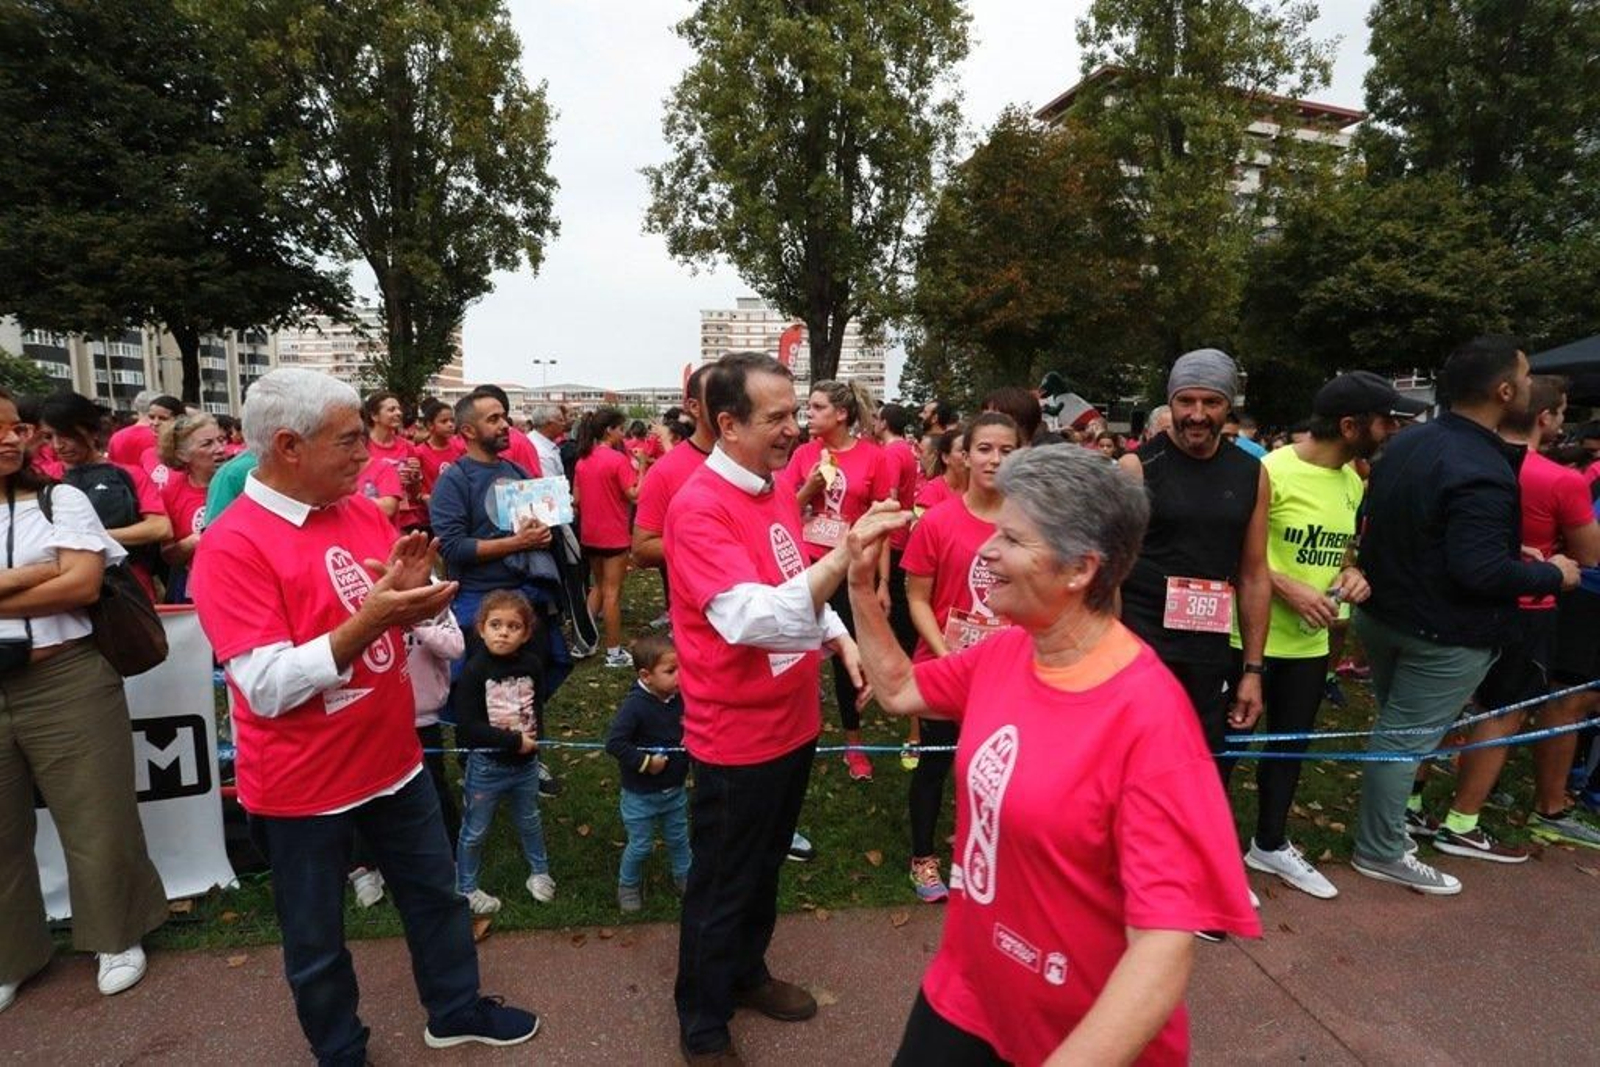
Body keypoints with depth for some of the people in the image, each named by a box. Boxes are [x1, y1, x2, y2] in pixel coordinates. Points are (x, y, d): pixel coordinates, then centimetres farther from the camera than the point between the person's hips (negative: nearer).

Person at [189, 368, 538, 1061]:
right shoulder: (231, 546, -20)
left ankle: (456, 1010, 43)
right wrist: (368, 620, -32)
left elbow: (402, 618, 8)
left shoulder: (363, 511, -1)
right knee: (316, 941, 17)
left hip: (393, 759, 6)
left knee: (436, 894, 21)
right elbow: (268, 689, -24)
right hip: (302, 786, -6)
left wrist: (413, 592, -14)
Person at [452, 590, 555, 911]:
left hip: (526, 761, 4)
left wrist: (532, 736, -10)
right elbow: (466, 727, -23)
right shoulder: (474, 671, -20)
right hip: (487, 764, -4)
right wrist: (514, 741, -22)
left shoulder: (530, 664, -7)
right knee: (475, 830, 14)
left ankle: (539, 871, 44)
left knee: (530, 821, 23)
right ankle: (466, 888, 35)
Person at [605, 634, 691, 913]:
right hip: (641, 794, -5)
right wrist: (645, 762, -27)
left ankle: (684, 877, 44)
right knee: (641, 845, 12)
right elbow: (614, 743, -30)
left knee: (679, 838, 21)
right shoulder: (634, 705, -27)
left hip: (675, 790, 5)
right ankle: (628, 885, 38)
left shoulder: (681, 698, -11)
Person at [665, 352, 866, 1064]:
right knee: (721, 887, 13)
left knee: (765, 866, 26)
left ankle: (747, 974, 50)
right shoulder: (700, 506, -23)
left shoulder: (775, 488, 5)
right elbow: (749, 618, -34)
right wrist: (844, 555, -42)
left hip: (793, 722, 8)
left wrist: (841, 638, 3)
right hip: (738, 737, -8)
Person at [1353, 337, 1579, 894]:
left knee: (1395, 726, 22)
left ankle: (1385, 825, 36)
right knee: (1406, 738, 3)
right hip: (1443, 635, -9)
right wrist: (1552, 575, -10)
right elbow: (1481, 572, -30)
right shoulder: (1482, 472, -26)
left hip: (1381, 613, 9)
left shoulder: (1406, 443, 3)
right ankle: (1380, 852, 17)